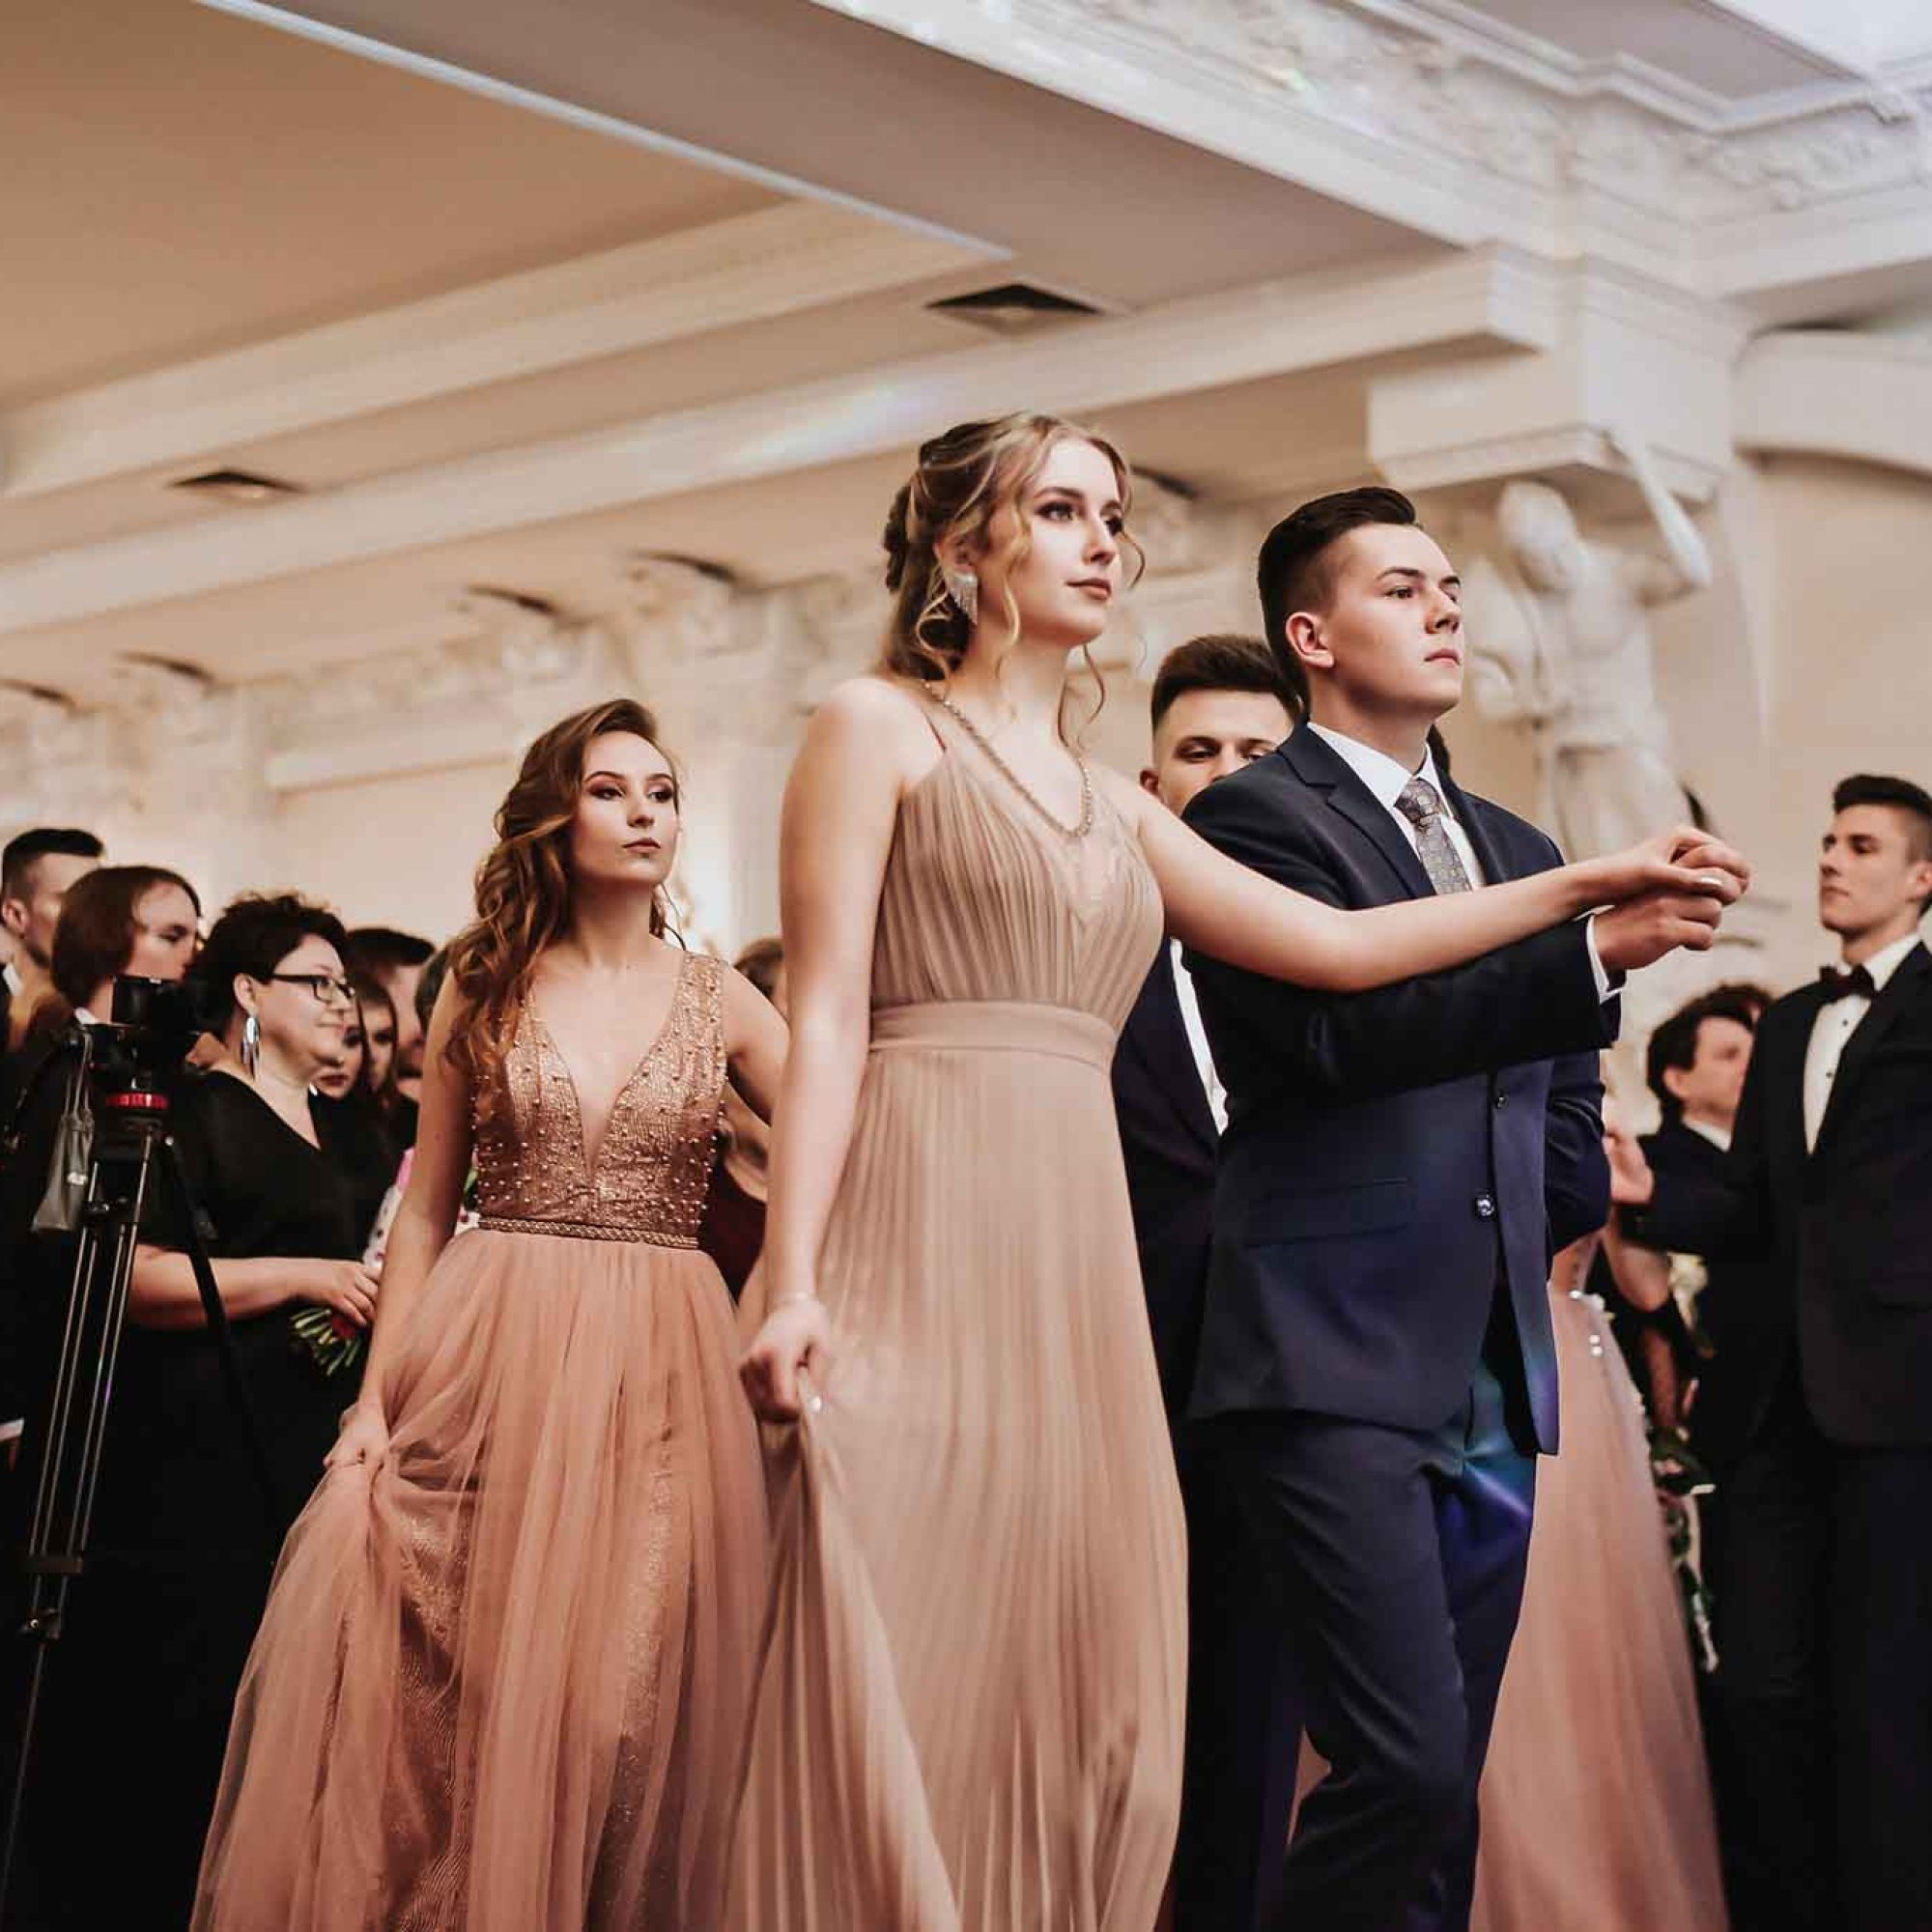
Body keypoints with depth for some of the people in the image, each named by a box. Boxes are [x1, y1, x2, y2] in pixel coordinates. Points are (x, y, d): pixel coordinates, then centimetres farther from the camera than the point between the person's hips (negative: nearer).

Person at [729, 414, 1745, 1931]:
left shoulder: (1114, 807, 22)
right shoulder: (878, 729, 4)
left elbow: (1332, 942, 18)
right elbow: (826, 1020, -5)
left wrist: (1586, 886, 17)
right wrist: (790, 1280, -15)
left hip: (1076, 1277, 7)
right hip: (920, 1259, -6)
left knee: (1074, 1716, 4)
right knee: (902, 1699, -9)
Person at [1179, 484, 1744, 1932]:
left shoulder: (1517, 854, 19)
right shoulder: (1254, 816, -3)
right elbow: (1344, 1024, -19)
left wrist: (1538, 1249, 15)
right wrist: (1591, 953, -25)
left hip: (1495, 1377, 7)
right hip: (1340, 1364, -7)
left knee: (1441, 1785, 8)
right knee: (1407, 1765, -16)